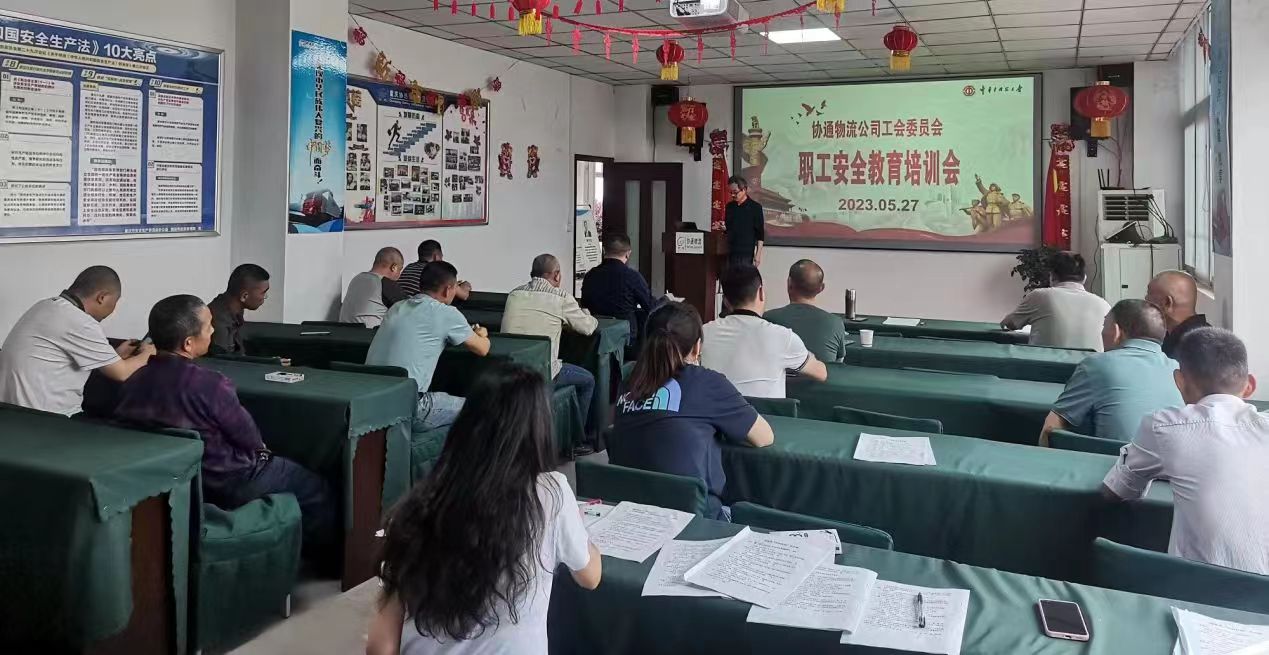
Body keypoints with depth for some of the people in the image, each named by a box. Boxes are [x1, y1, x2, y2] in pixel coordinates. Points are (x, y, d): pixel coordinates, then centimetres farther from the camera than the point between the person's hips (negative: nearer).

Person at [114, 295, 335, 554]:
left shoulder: (134, 382, -6)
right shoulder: (210, 385, -29)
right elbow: (249, 438, -17)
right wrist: (260, 448, 7)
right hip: (227, 484, -8)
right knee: (316, 489, 11)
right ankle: (318, 555, 29)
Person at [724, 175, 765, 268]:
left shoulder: (755, 207, -4)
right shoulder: (729, 207, 11)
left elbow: (760, 233, -5)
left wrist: (758, 254, -10)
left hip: (746, 253, -5)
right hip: (731, 252, 5)